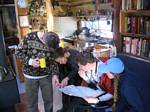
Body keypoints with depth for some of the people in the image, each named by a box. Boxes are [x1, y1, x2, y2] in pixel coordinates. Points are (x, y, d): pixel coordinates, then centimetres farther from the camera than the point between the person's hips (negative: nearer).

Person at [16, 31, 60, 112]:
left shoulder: (54, 43, -12)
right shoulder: (29, 37, -19)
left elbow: (55, 60, -2)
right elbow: (19, 52, -10)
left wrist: (55, 74, -13)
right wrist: (30, 61, -25)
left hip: (46, 75, 2)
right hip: (30, 75, -1)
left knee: (49, 99, 14)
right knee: (31, 101, 11)